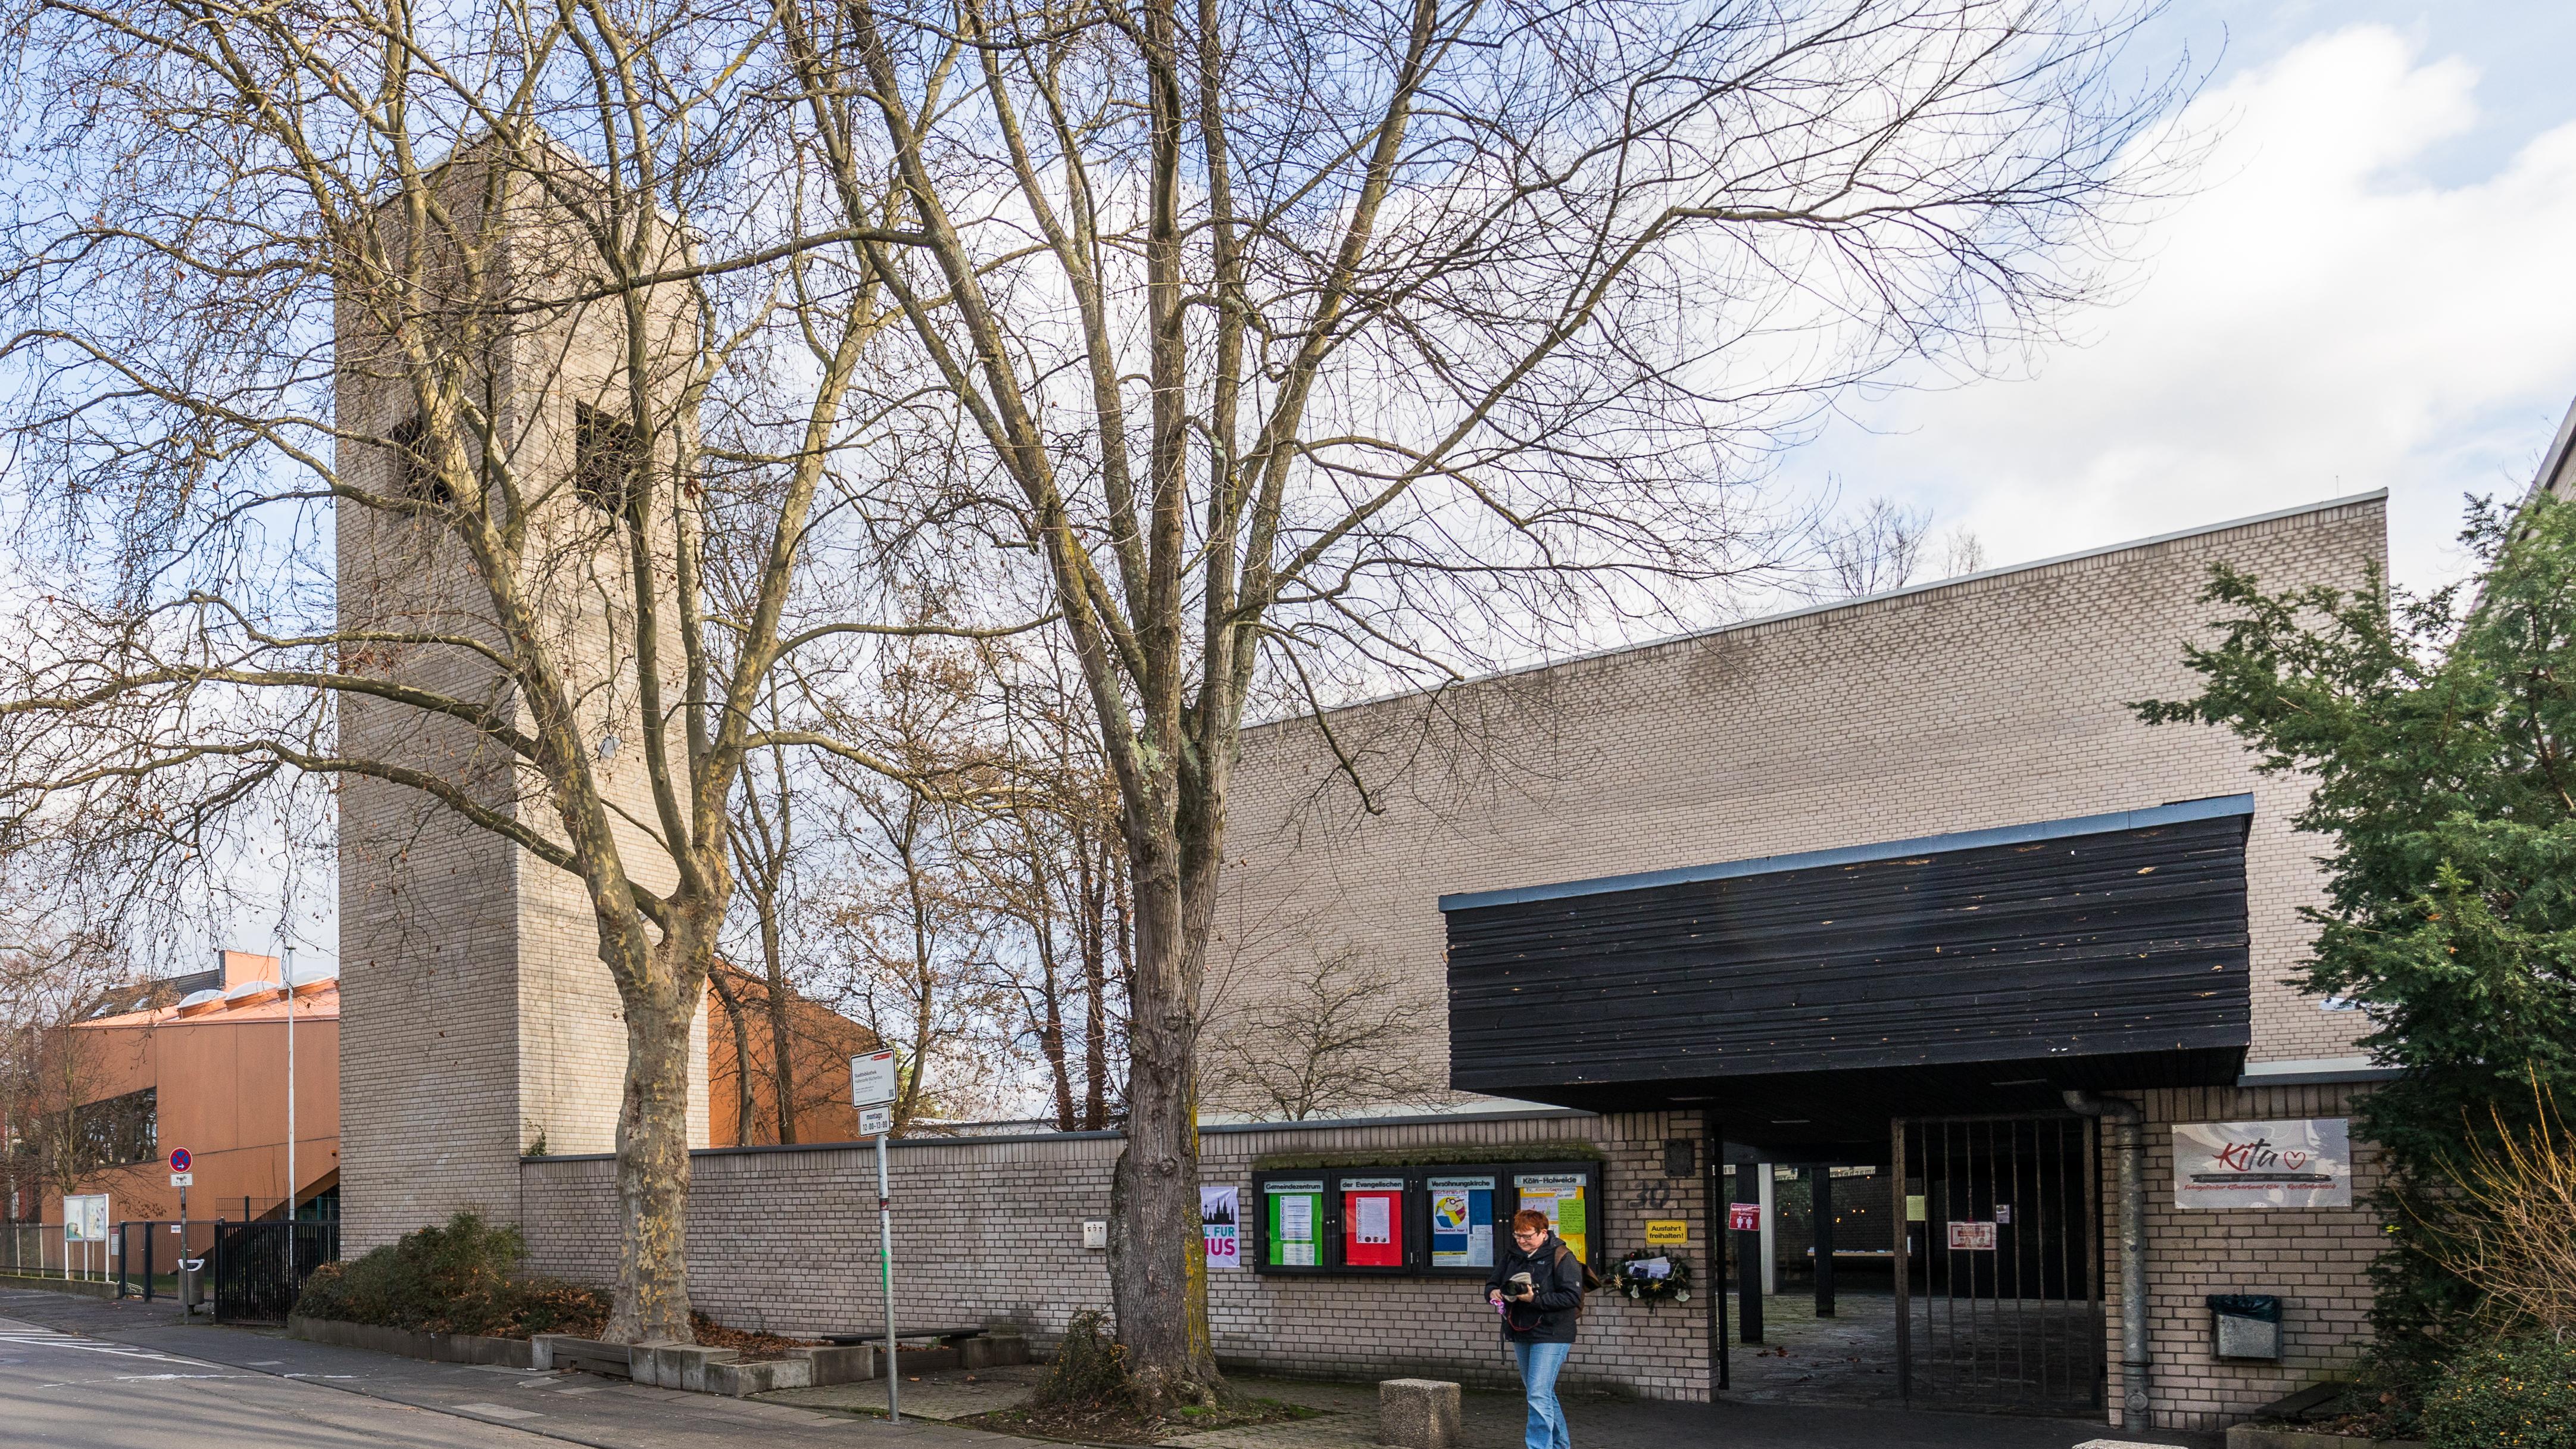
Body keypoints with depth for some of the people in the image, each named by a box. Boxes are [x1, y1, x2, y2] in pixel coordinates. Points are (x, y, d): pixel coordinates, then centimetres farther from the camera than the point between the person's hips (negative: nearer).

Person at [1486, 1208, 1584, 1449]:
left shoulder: (1561, 1257, -12)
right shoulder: (1511, 1255, 8)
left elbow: (1572, 1296, -18)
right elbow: (1491, 1282, 15)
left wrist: (1535, 1299, -24)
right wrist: (1493, 1293, -9)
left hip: (1550, 1336, -7)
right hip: (1520, 1334, 7)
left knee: (1538, 1395, -15)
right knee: (1544, 1394, 18)